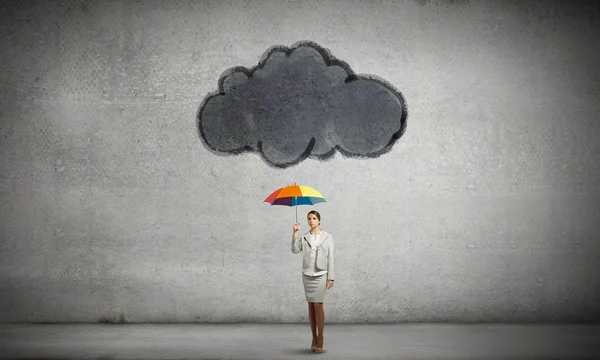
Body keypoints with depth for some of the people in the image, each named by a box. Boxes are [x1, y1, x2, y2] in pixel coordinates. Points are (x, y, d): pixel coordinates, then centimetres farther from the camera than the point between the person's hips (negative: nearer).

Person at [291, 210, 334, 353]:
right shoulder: (304, 237, 8)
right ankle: (314, 339, 11)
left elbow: (330, 258, 0)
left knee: (318, 305, -8)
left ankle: (320, 340, -3)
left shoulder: (327, 237, 2)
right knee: (311, 306, 5)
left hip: (321, 275, -3)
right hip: (307, 275, 3)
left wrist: (331, 277, -5)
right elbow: (295, 250, -7)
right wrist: (294, 233, -13)